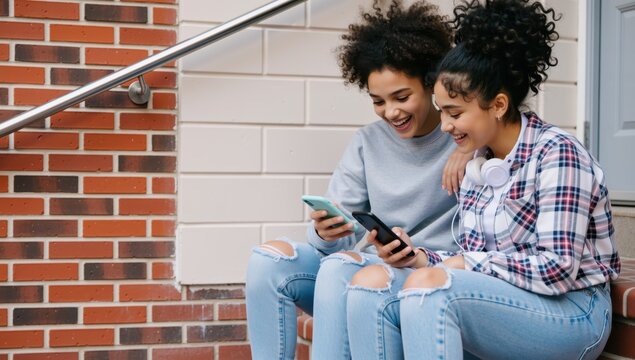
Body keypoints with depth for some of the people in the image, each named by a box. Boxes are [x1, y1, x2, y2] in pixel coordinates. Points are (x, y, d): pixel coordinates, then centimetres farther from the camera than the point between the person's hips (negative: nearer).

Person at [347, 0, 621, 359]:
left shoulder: (557, 153, -13)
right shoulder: (477, 167, 9)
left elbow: (557, 269, -20)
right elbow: (472, 261, 9)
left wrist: (467, 262, -13)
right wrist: (421, 258, -9)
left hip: (571, 314, -7)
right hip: (506, 305, 7)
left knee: (428, 285, -32)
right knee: (368, 282, -13)